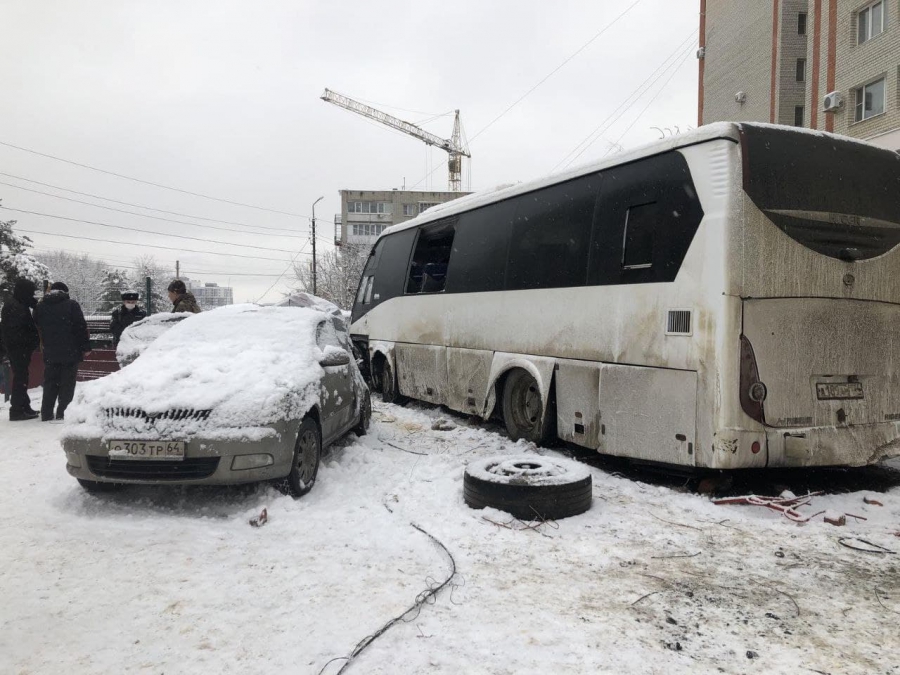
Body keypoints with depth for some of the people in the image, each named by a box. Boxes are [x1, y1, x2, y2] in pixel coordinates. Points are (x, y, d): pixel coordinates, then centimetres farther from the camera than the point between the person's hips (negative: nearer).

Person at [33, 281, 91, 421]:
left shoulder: (40, 307, 9)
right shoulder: (71, 305, -6)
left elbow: (37, 328, 17)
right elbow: (81, 327, -9)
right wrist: (86, 347, -5)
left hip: (50, 353, 4)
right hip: (70, 352, -4)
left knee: (50, 383, 12)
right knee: (67, 383, 1)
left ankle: (46, 414, 13)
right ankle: (63, 412, -3)